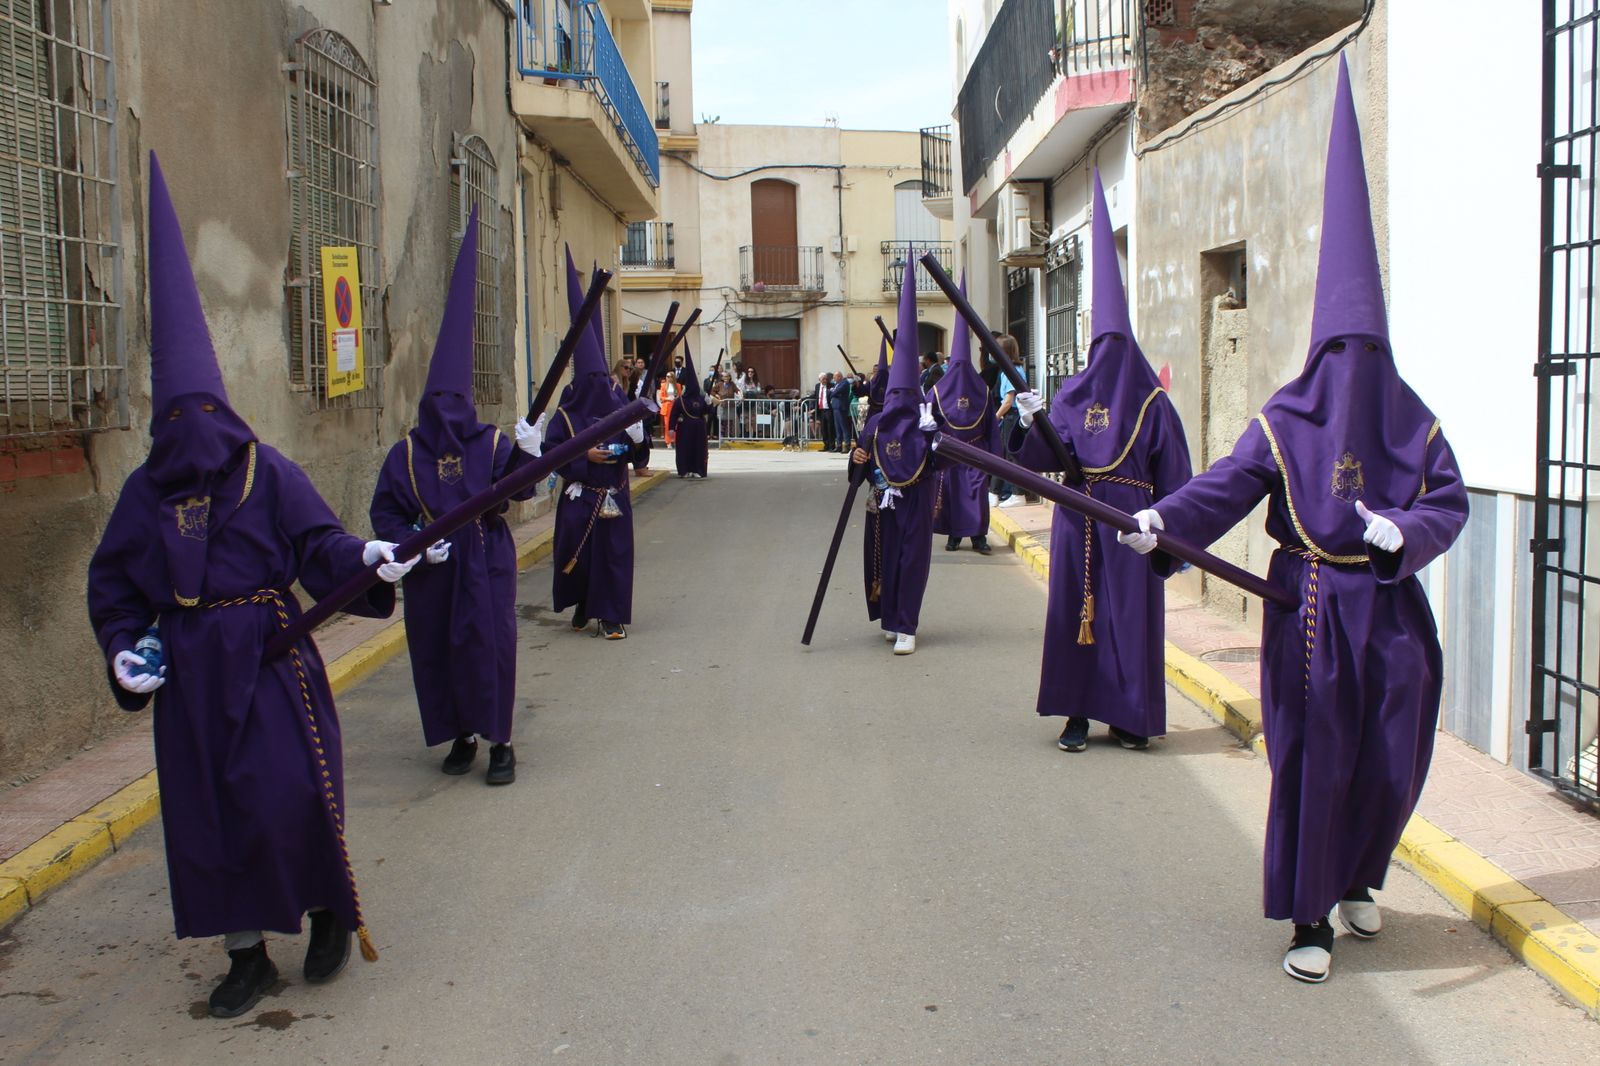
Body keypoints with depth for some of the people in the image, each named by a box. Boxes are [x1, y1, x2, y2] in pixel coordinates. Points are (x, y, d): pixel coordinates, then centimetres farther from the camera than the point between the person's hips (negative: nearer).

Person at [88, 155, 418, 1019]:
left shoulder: (269, 473, -6)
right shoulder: (146, 492, 4)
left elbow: (317, 543, -12)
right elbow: (112, 582, 12)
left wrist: (364, 558, -32)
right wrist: (123, 648, -1)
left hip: (270, 659, -4)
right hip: (191, 676, 4)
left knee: (289, 794, -11)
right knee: (207, 812, 8)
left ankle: (331, 908, 17)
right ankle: (247, 954, 22)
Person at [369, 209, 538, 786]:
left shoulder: (491, 444, -1)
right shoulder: (406, 453, 1)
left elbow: (515, 491, -11)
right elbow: (384, 511, 3)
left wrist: (526, 454, -27)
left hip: (486, 562, -2)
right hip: (432, 571, 2)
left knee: (491, 645, -5)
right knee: (436, 648, 7)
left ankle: (499, 742, 4)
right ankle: (461, 736, 22)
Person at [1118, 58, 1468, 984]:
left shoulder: (1415, 422, 4)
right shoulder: (1285, 421, -5)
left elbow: (1451, 504, 3)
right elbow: (1228, 487, -16)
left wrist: (1403, 529, -17)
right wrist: (1162, 520, -33)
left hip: (1393, 610, 4)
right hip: (1311, 608, -3)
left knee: (1393, 763, 9)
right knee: (1312, 760, -2)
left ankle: (1357, 881, 36)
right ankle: (1310, 921, 9)